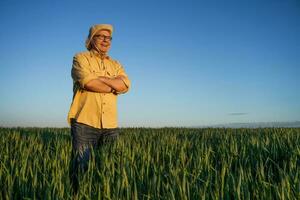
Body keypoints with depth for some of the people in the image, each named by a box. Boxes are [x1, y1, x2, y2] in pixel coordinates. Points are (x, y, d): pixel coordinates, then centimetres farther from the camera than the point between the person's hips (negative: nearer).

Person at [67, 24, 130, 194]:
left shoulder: (116, 65, 20)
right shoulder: (81, 58, 7)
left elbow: (126, 84, 0)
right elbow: (88, 82, -13)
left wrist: (100, 78, -9)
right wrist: (115, 86, -1)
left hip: (110, 126, 4)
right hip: (84, 123, -4)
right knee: (81, 167, -5)